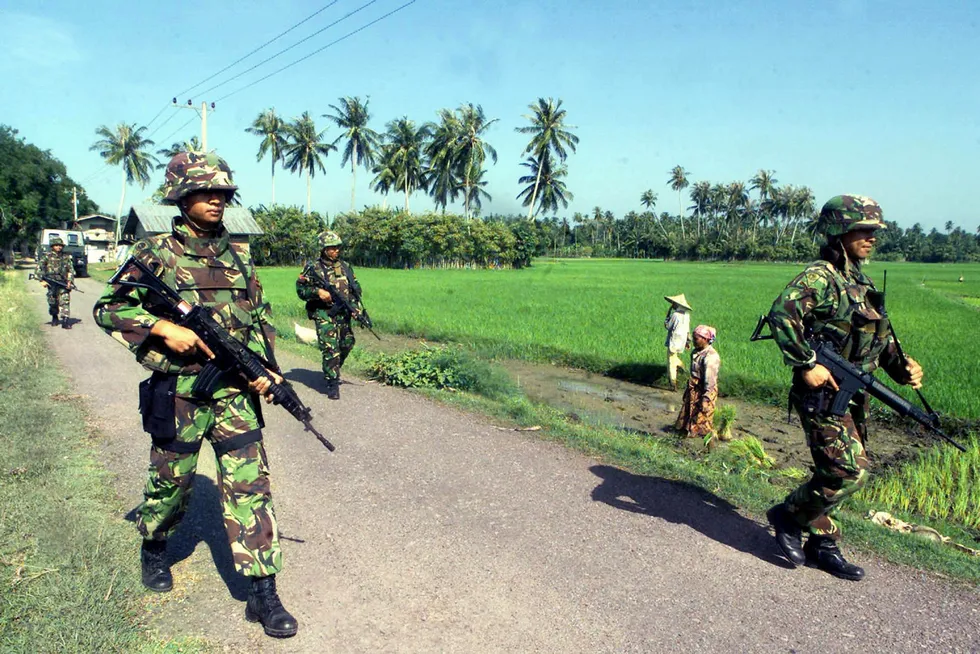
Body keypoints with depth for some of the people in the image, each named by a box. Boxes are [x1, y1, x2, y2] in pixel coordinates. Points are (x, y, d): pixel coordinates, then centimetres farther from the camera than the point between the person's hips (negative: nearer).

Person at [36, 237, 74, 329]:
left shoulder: (66, 256, 11)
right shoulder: (46, 256, 4)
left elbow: (71, 270, 13)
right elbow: (39, 268, 0)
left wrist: (70, 281, 0)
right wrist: (42, 280, -10)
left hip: (63, 283, 0)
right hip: (51, 282, 0)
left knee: (65, 301, -13)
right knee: (52, 303, 9)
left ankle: (65, 321, -19)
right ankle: (54, 318, 33)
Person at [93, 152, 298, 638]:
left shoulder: (239, 256, 8)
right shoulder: (155, 254, -2)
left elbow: (260, 320, 13)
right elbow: (108, 308, -3)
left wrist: (263, 367, -1)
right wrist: (165, 328, -17)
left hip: (235, 392, 2)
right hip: (178, 393, -2)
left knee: (250, 485, -3)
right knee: (170, 482, 15)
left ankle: (262, 592, 3)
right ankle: (153, 547, 46)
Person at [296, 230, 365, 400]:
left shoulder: (345, 266, 11)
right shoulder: (313, 268, -4)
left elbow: (356, 287, 16)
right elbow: (300, 289, -4)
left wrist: (356, 306, 3)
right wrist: (318, 292, -19)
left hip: (343, 314, 6)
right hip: (324, 315, -5)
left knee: (346, 345, 13)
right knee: (330, 349, -10)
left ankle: (332, 371, 37)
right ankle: (332, 383, -3)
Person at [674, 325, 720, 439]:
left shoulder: (711, 356, -23)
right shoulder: (696, 352, 5)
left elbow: (710, 380, -23)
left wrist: (706, 399, -23)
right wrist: (688, 389, 19)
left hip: (704, 391, -9)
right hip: (693, 390, 9)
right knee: (687, 414, 19)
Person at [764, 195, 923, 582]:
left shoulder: (860, 282, 15)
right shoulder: (821, 277, -13)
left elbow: (880, 336, 22)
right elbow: (781, 314, -29)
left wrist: (902, 367, 6)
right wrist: (807, 365, -28)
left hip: (852, 397, 9)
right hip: (823, 394, -9)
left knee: (835, 474, 13)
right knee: (850, 472, -11)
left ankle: (822, 544, 26)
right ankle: (788, 516, 9)